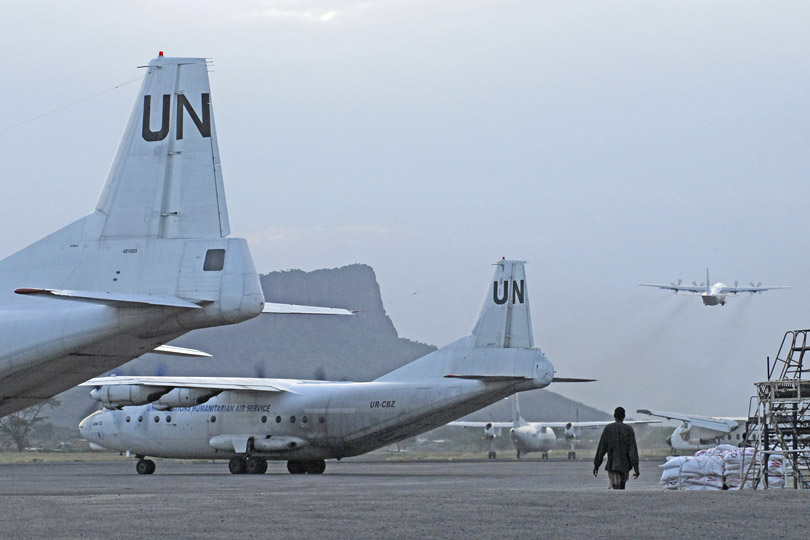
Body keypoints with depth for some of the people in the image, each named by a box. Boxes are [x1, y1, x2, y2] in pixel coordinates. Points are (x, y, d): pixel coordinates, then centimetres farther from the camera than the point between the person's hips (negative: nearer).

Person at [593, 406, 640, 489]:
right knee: (622, 486, 19)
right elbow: (633, 450, -9)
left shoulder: (608, 429, -3)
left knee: (616, 487, -5)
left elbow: (601, 449, -3)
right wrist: (636, 468, -10)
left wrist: (596, 465, 4)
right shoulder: (629, 429, -3)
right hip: (625, 464, 1)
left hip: (612, 465, -1)